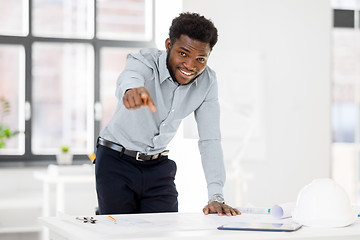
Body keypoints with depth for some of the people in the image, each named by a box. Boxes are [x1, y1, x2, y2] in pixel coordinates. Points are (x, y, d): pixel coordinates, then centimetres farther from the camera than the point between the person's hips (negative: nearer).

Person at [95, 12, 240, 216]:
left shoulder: (207, 81, -9)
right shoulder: (144, 61, -22)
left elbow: (210, 140, -10)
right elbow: (128, 78, -47)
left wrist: (216, 197, -20)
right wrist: (132, 90, -73)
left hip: (159, 167, 4)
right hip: (117, 163, -3)